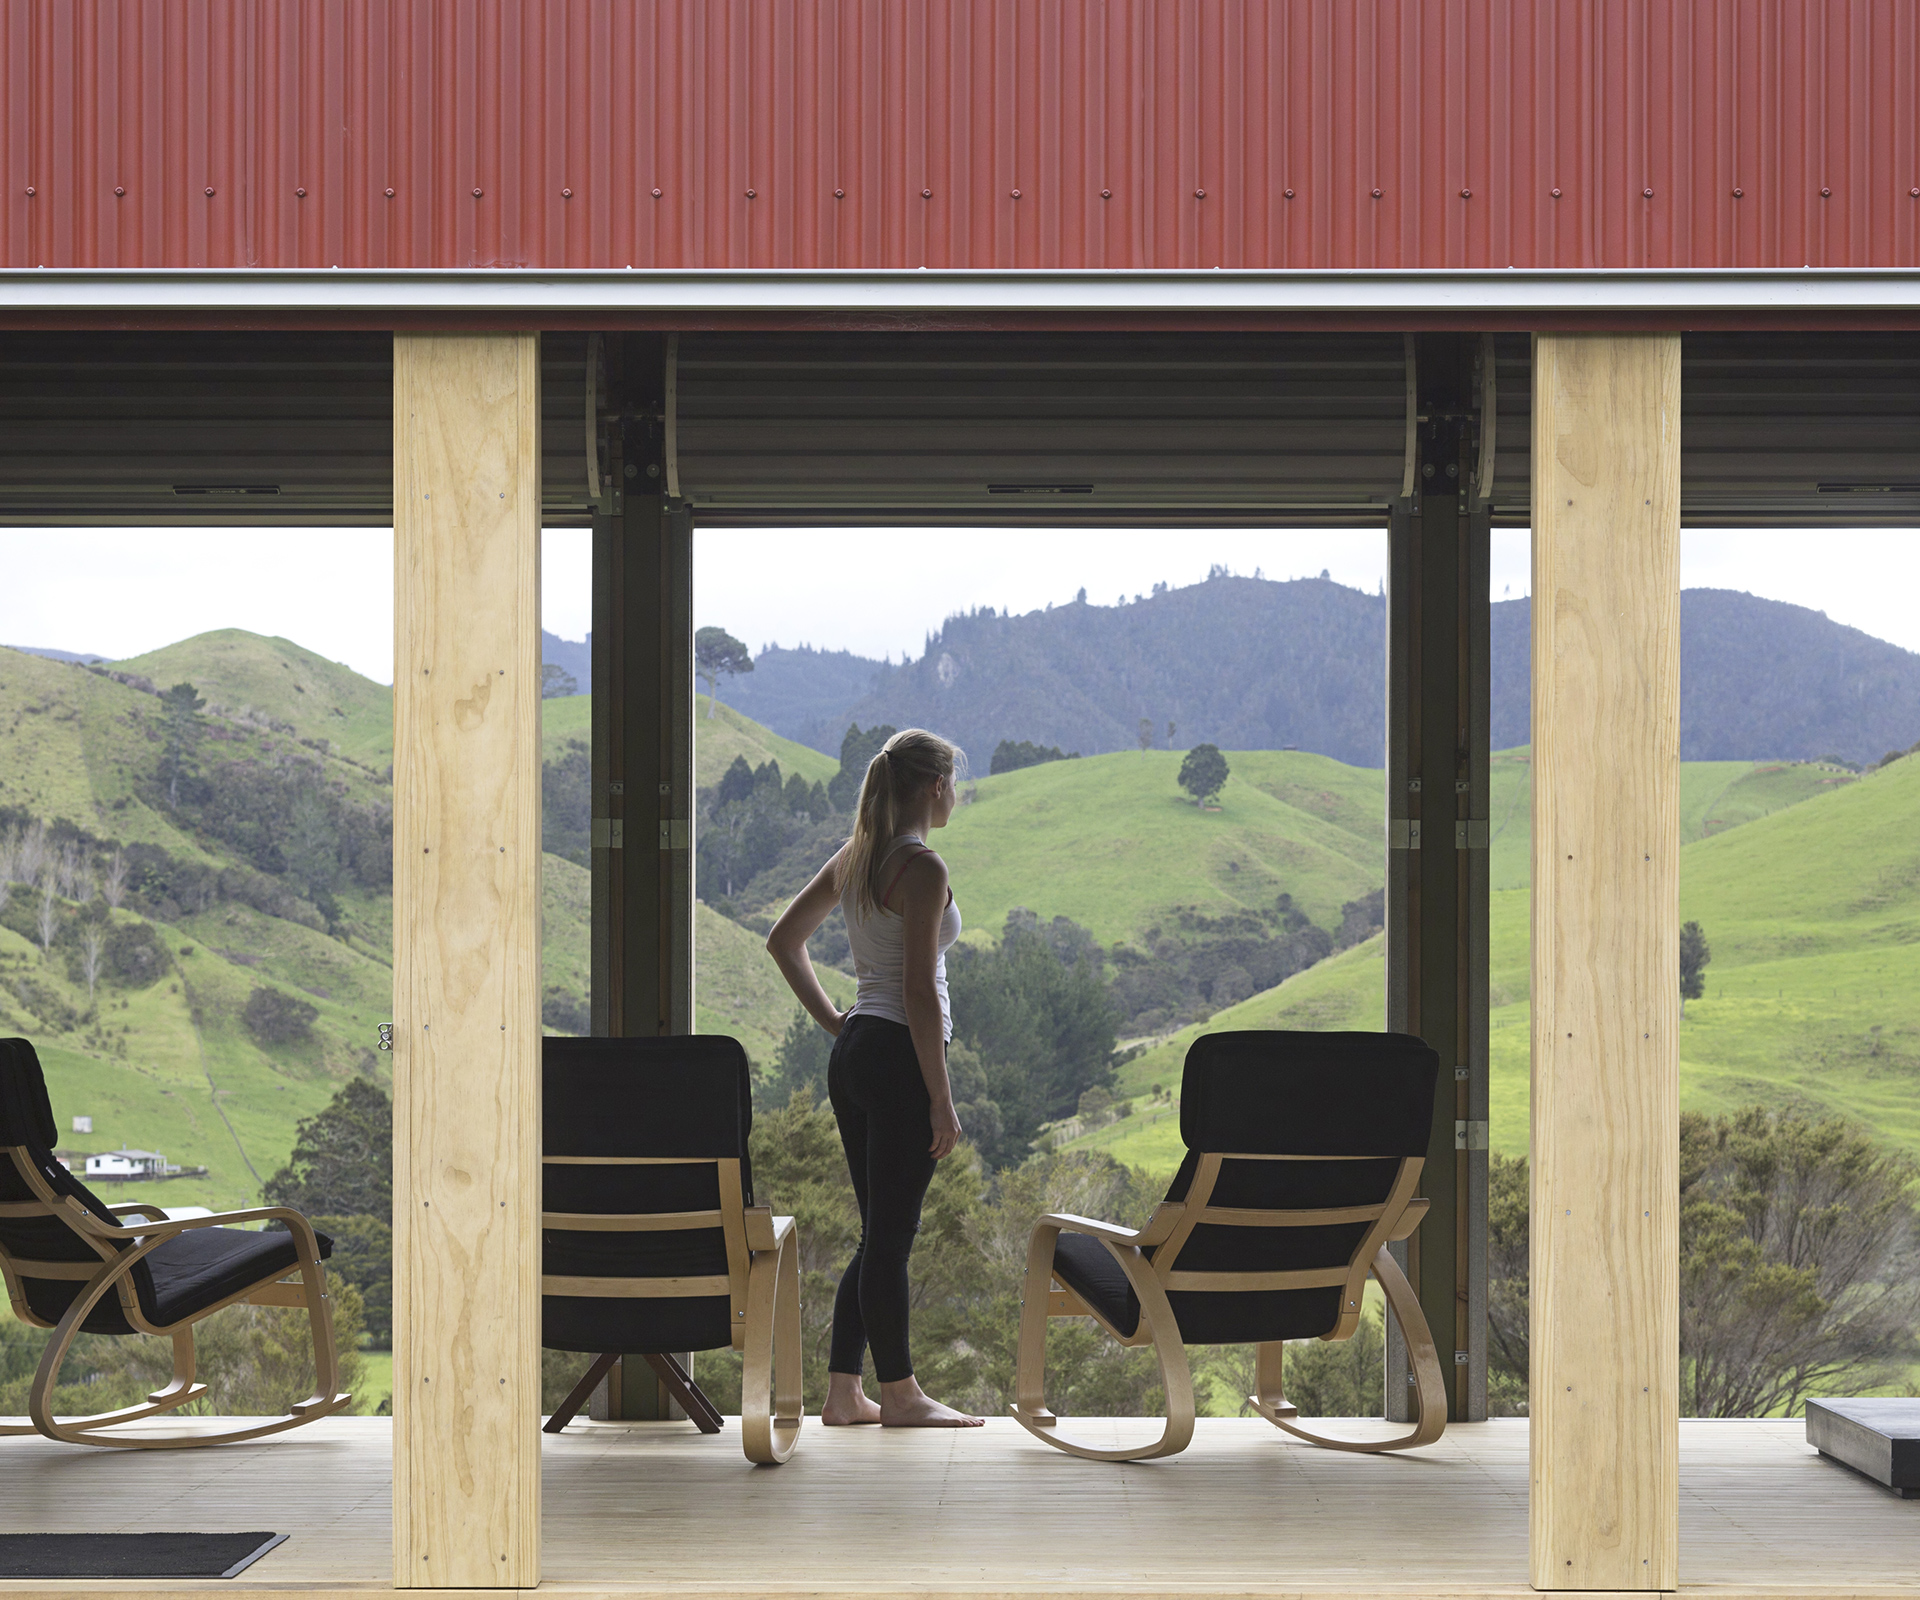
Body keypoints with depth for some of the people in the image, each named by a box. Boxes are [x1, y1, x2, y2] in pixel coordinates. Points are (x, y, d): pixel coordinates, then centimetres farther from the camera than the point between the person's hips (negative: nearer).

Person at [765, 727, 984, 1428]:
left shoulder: (853, 858, 12)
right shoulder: (922, 867, -13)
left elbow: (783, 940, 19)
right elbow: (919, 990, -17)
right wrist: (942, 1101, -15)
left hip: (852, 1054, 9)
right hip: (900, 1055, -9)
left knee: (881, 1231, 14)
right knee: (891, 1232, -2)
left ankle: (843, 1392, 15)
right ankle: (898, 1393, 6)